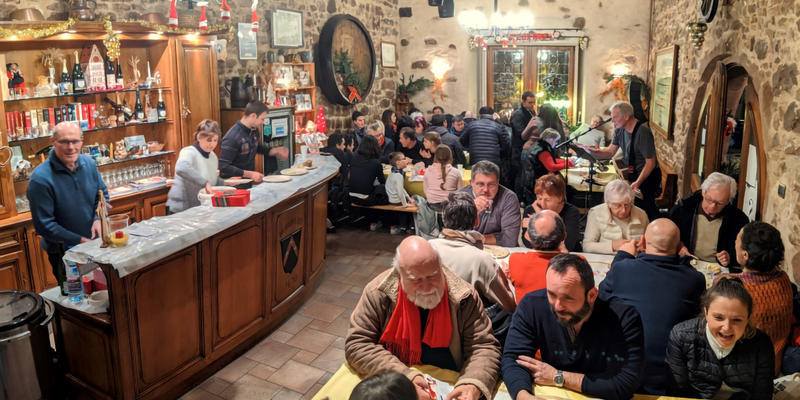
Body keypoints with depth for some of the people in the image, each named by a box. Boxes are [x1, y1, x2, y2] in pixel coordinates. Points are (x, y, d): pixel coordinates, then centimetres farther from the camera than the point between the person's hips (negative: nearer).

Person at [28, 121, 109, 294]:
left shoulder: (89, 163, -4)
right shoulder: (40, 179, -21)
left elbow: (103, 194, 10)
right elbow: (43, 225, -18)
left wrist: (98, 218, -10)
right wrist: (79, 241, -20)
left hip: (95, 243, 5)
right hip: (63, 253, -5)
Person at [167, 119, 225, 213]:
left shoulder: (213, 156, 8)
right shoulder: (189, 152, -14)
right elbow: (181, 168, -38)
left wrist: (225, 183, 5)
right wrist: (205, 183, -41)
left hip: (201, 209, 7)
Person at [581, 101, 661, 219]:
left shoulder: (643, 133, -24)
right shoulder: (619, 130, 0)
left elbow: (650, 162, -22)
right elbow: (610, 152, 5)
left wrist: (638, 182, -30)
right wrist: (592, 151, -13)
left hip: (646, 176, -7)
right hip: (632, 174, 7)